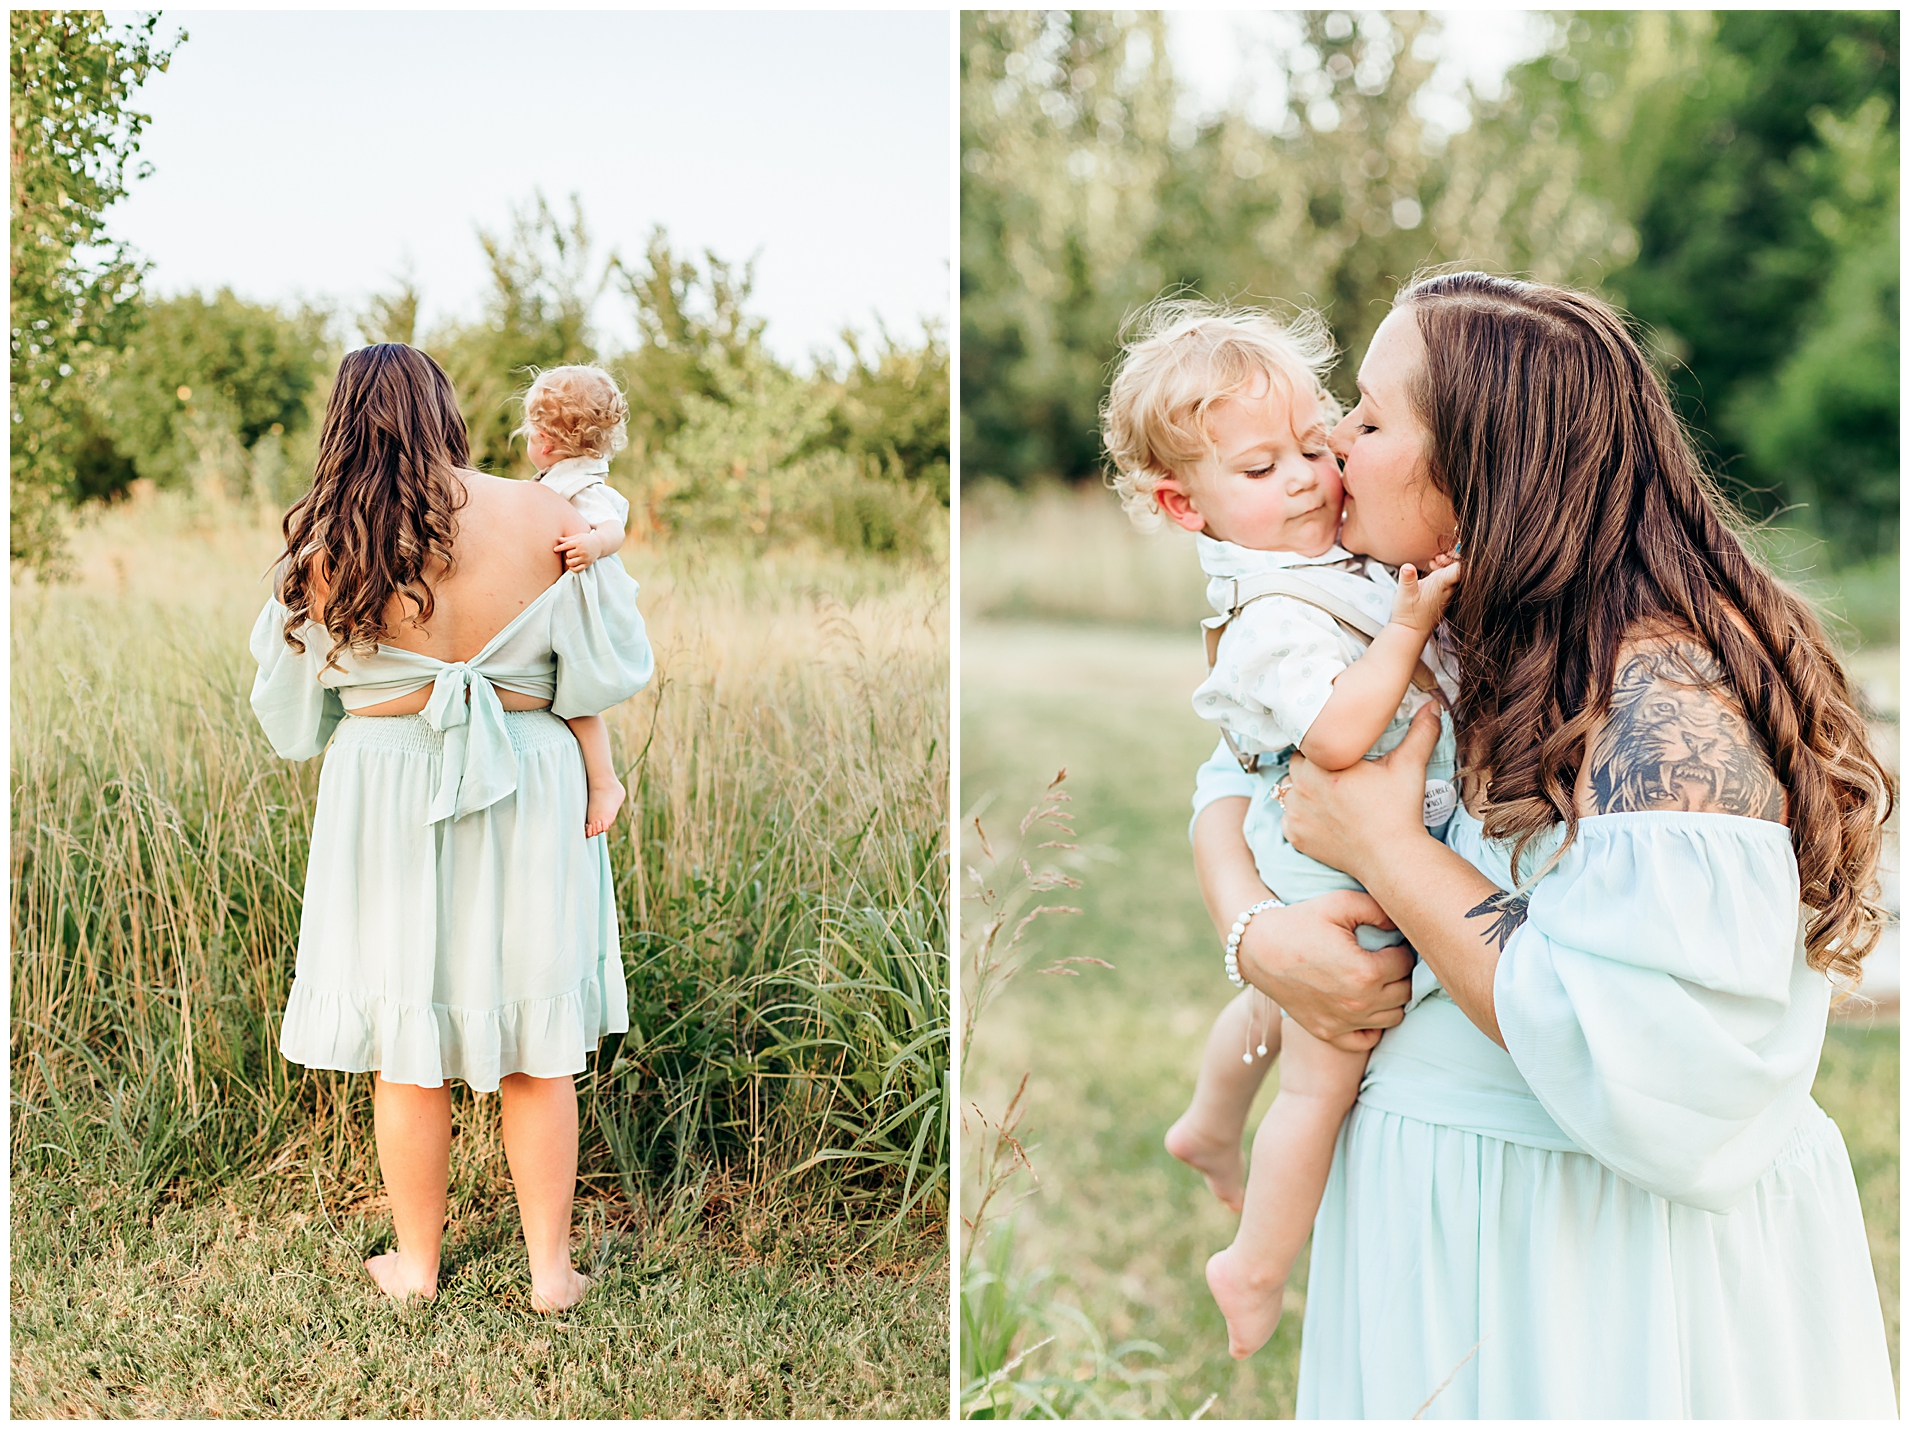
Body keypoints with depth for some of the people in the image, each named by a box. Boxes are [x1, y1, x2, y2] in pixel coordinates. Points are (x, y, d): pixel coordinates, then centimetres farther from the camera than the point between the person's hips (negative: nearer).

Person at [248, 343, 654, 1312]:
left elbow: (289, 705, 5)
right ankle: (550, 1266, 19)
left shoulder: (327, 547, -8)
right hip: (526, 792, 0)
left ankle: (416, 1262, 25)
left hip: (384, 792, 0)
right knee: (535, 1043, 11)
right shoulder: (546, 519, -9)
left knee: (407, 1045, 12)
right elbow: (611, 667, -3)